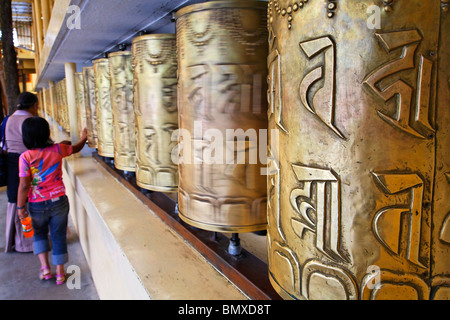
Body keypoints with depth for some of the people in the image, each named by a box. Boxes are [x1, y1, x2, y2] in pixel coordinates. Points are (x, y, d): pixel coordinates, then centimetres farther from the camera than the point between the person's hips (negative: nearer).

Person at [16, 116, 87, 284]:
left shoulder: (25, 157, -14)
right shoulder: (57, 149, -7)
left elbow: (24, 185, -15)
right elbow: (76, 149, 14)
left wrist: (20, 207, -4)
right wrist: (84, 138, 34)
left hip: (37, 205, -1)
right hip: (59, 201, 1)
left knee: (39, 233, 25)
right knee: (59, 237, 12)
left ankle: (45, 267, 17)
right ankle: (60, 273, 21)